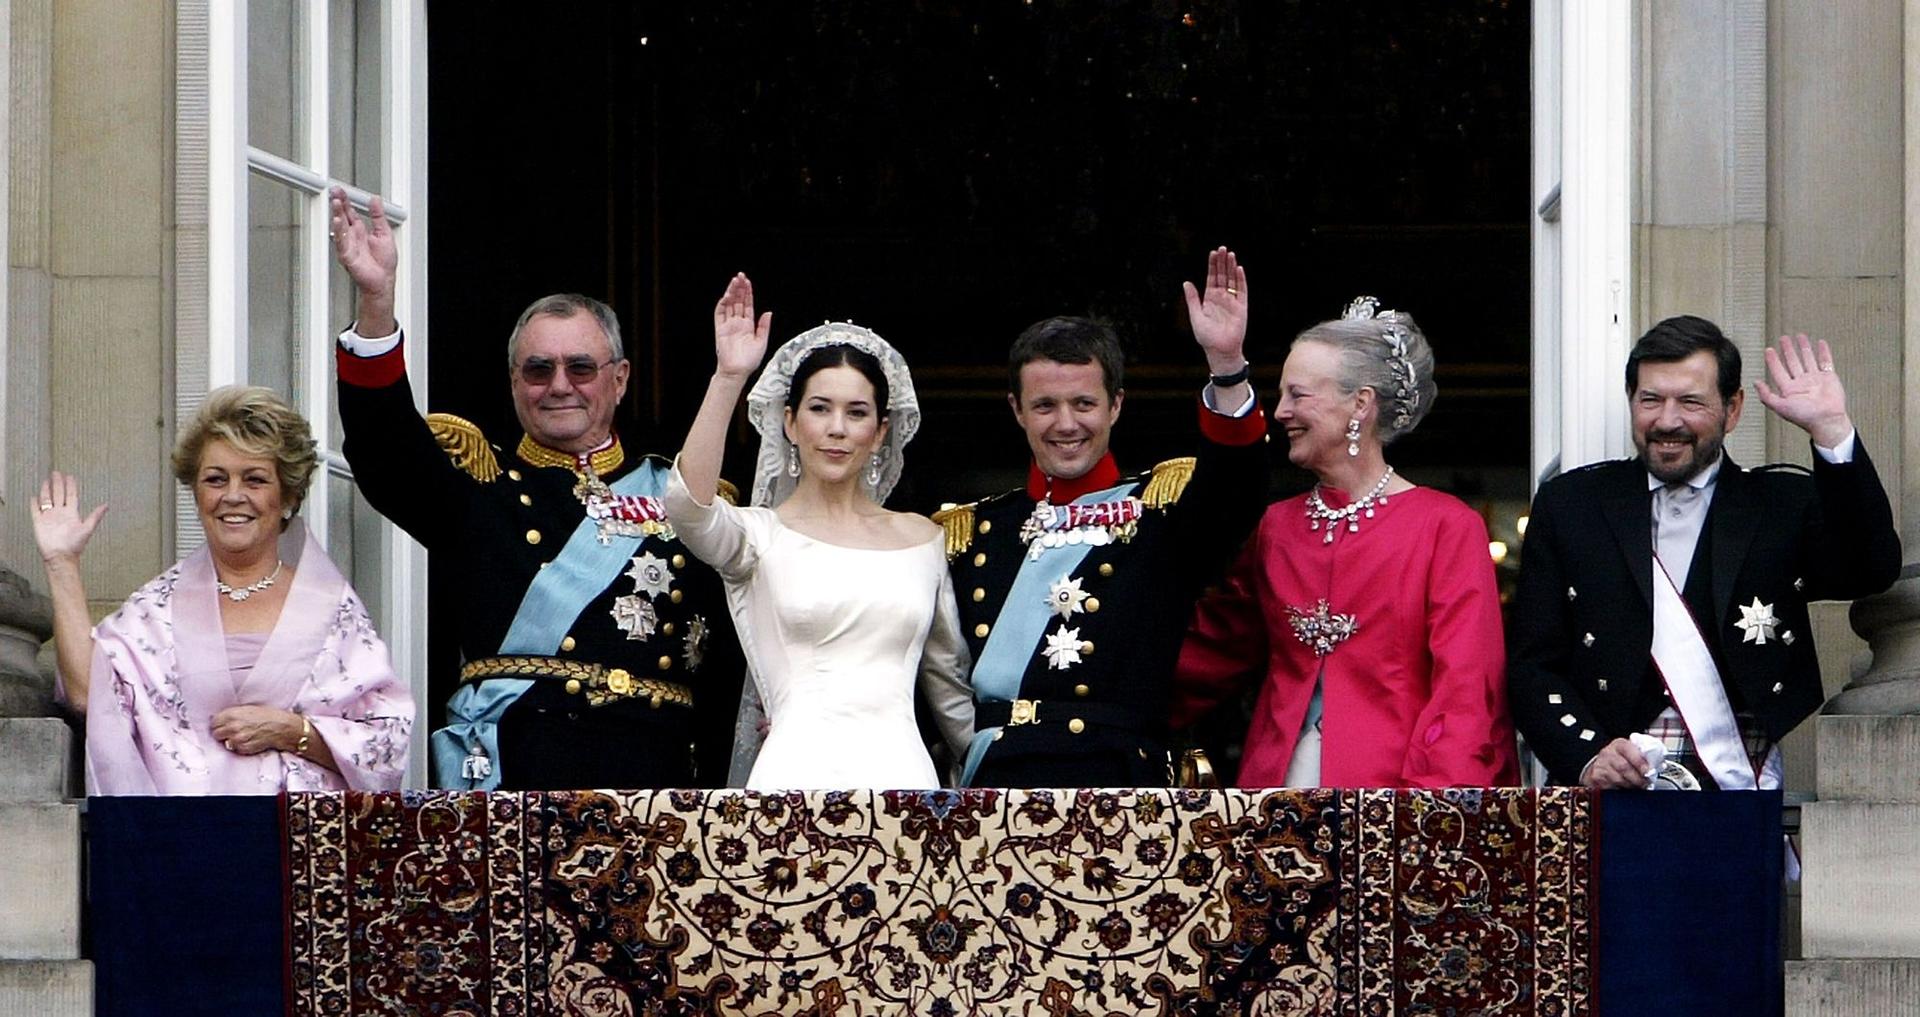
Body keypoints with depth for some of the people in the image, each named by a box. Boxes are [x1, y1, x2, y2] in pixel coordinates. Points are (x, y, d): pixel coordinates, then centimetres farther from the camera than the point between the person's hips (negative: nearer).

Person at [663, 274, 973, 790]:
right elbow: (687, 504, -18)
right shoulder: (760, 534, 5)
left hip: (902, 769, 3)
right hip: (799, 771, -3)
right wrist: (728, 378, -22)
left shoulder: (922, 538, 15)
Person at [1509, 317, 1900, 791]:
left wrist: (1831, 431, -12)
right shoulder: (1570, 503, 15)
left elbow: (1872, 570, -5)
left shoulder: (1783, 504, 13)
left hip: (1743, 789, 0)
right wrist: (1588, 757, -7)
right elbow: (1533, 667, 11)